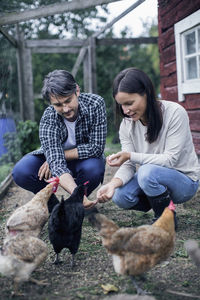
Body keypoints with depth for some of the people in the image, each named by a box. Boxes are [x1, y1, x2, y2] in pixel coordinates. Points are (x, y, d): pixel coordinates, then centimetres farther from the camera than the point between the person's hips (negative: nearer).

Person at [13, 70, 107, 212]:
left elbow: (97, 147, -24)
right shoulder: (48, 119, -28)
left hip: (84, 158, 0)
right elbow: (56, 163, -38)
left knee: (94, 169, -36)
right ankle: (52, 204, 3)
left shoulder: (95, 104, -25)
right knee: (21, 172, -26)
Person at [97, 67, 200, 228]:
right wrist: (113, 183, -30)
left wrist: (130, 155, -29)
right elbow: (128, 165, -8)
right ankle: (160, 203, 7)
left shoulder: (175, 112, -20)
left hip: (184, 180, -5)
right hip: (155, 178, 5)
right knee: (120, 197, -21)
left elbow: (171, 159, -23)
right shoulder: (127, 124, -4)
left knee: (147, 172, -34)